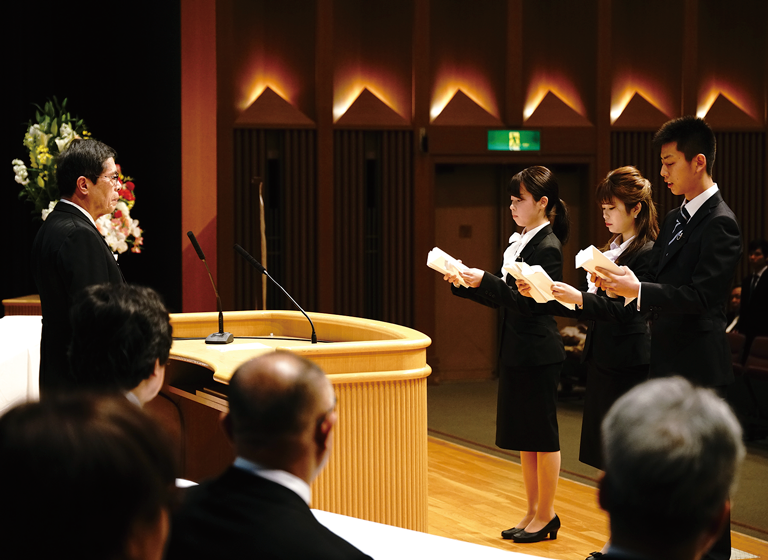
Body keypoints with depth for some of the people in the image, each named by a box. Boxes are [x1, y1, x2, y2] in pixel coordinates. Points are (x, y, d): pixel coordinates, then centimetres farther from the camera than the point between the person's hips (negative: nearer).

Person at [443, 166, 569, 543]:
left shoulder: (548, 247, -15)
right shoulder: (521, 242, 12)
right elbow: (502, 298, 16)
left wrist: (485, 281, -27)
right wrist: (464, 283, 5)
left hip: (538, 353, -9)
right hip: (516, 352, 9)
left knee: (543, 436, 1)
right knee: (524, 437, 14)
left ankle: (546, 516, 11)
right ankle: (533, 513, 23)